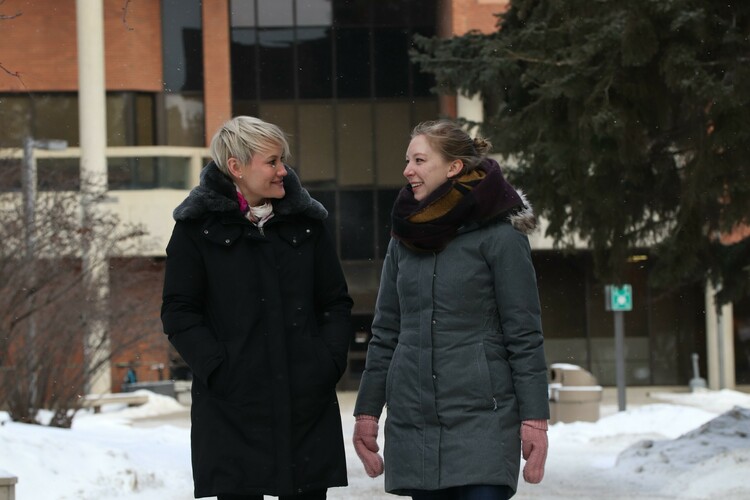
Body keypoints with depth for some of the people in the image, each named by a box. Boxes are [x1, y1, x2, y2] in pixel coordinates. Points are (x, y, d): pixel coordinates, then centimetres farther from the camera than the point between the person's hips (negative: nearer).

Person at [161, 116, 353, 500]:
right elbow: (179, 312, -2)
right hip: (233, 406, -3)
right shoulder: (199, 226, 0)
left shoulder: (306, 220, 10)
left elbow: (336, 302, 14)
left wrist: (330, 360, -1)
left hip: (307, 402, 3)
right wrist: (218, 368, -13)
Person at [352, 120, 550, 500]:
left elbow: (524, 335, -6)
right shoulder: (404, 239, 12)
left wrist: (535, 418, -10)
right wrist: (367, 411, 13)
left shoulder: (499, 236, -4)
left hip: (482, 415, -5)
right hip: (412, 421, 5)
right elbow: (385, 334, 16)